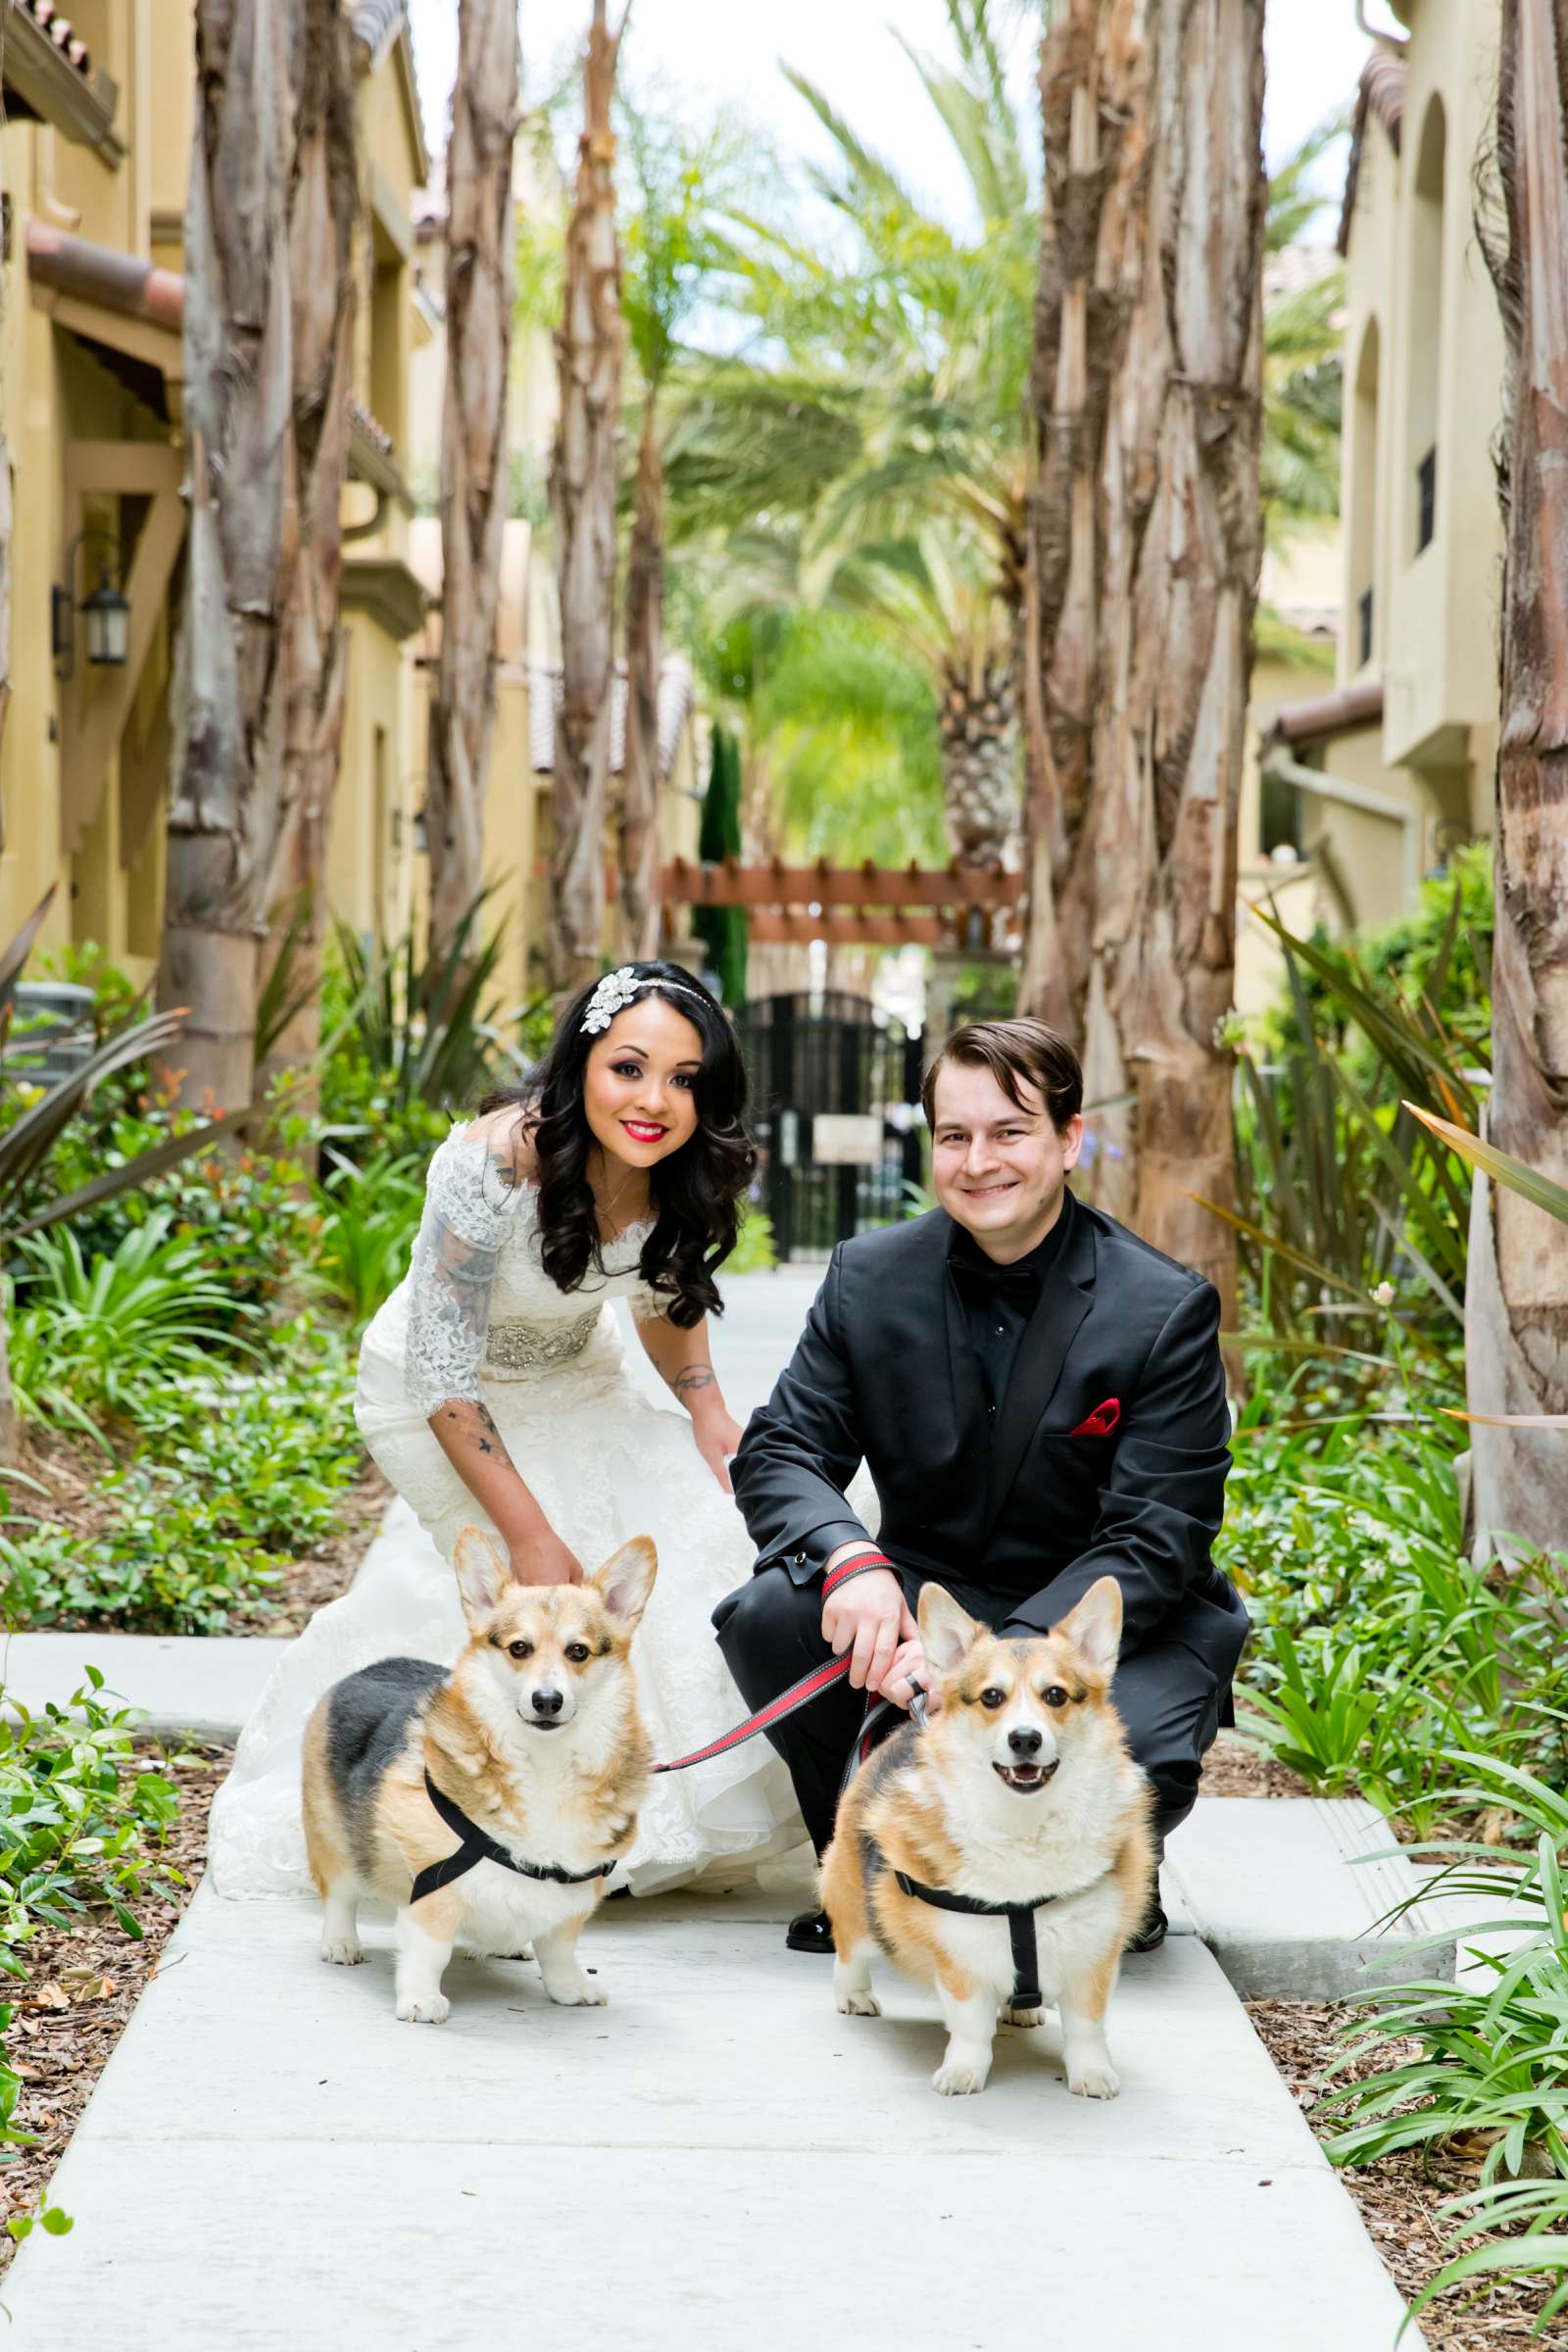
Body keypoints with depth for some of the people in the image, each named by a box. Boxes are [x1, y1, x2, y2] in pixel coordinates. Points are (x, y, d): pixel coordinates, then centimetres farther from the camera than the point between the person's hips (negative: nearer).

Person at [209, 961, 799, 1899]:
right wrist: (530, 1534, -27)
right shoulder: (494, 1166, -35)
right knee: (553, 1582, -22)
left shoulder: (686, 1178, -17)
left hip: (574, 1376, 5)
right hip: (441, 1395, -5)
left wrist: (709, 1411, -10)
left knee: (692, 1524, -13)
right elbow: (444, 1371, -27)